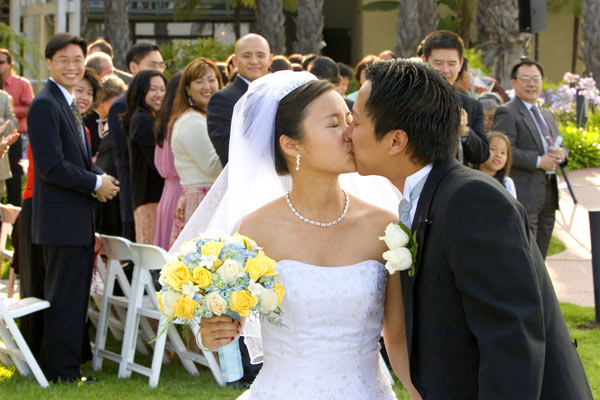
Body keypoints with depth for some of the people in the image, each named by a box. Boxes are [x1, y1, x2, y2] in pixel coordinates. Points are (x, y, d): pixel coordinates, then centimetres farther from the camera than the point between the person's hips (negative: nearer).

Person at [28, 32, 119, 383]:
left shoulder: (69, 104, 16)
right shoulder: (45, 105, -16)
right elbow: (51, 166, -23)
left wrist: (99, 178, 2)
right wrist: (95, 183, -14)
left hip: (78, 217, 10)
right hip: (62, 218, -10)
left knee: (76, 292, 18)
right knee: (65, 294, -3)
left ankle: (75, 354, 30)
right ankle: (62, 369, 5)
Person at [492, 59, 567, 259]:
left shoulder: (547, 115, 22)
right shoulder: (507, 113, -7)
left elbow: (560, 145, 26)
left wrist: (560, 153, 1)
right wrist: (538, 161, -18)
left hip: (548, 195, 8)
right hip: (523, 196, -8)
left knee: (539, 258, 11)